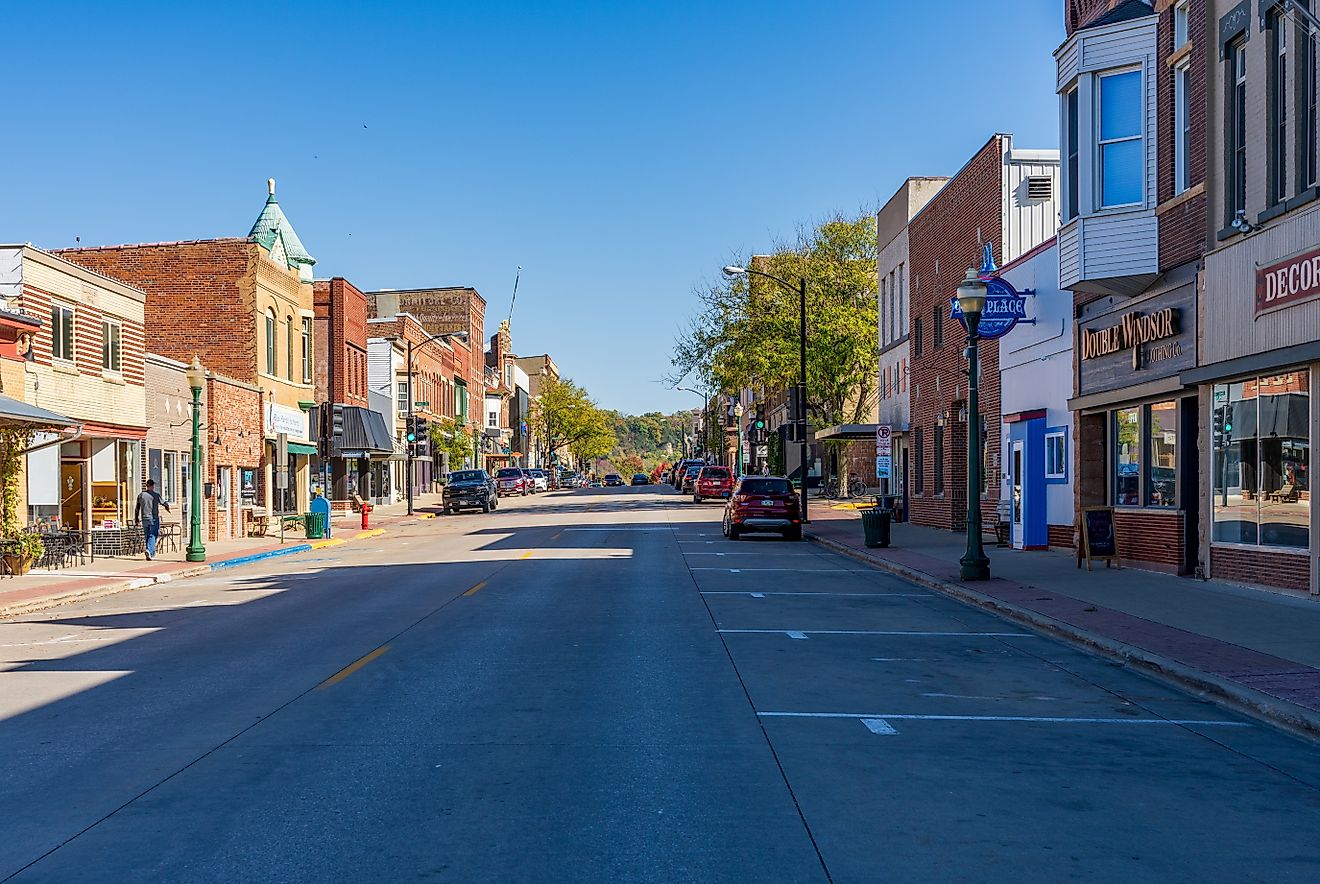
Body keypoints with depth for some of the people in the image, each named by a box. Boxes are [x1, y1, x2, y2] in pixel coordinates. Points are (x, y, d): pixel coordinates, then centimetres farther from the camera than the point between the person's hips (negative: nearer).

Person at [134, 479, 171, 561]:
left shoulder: (140, 495, 5)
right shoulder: (156, 495, -5)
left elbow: (136, 509, 8)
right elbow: (164, 503, 5)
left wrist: (137, 520, 17)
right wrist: (167, 508, 28)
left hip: (144, 519, 4)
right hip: (154, 519, -4)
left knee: (147, 536, 13)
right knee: (153, 536, -5)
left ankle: (152, 553, 15)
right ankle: (149, 550, -25)